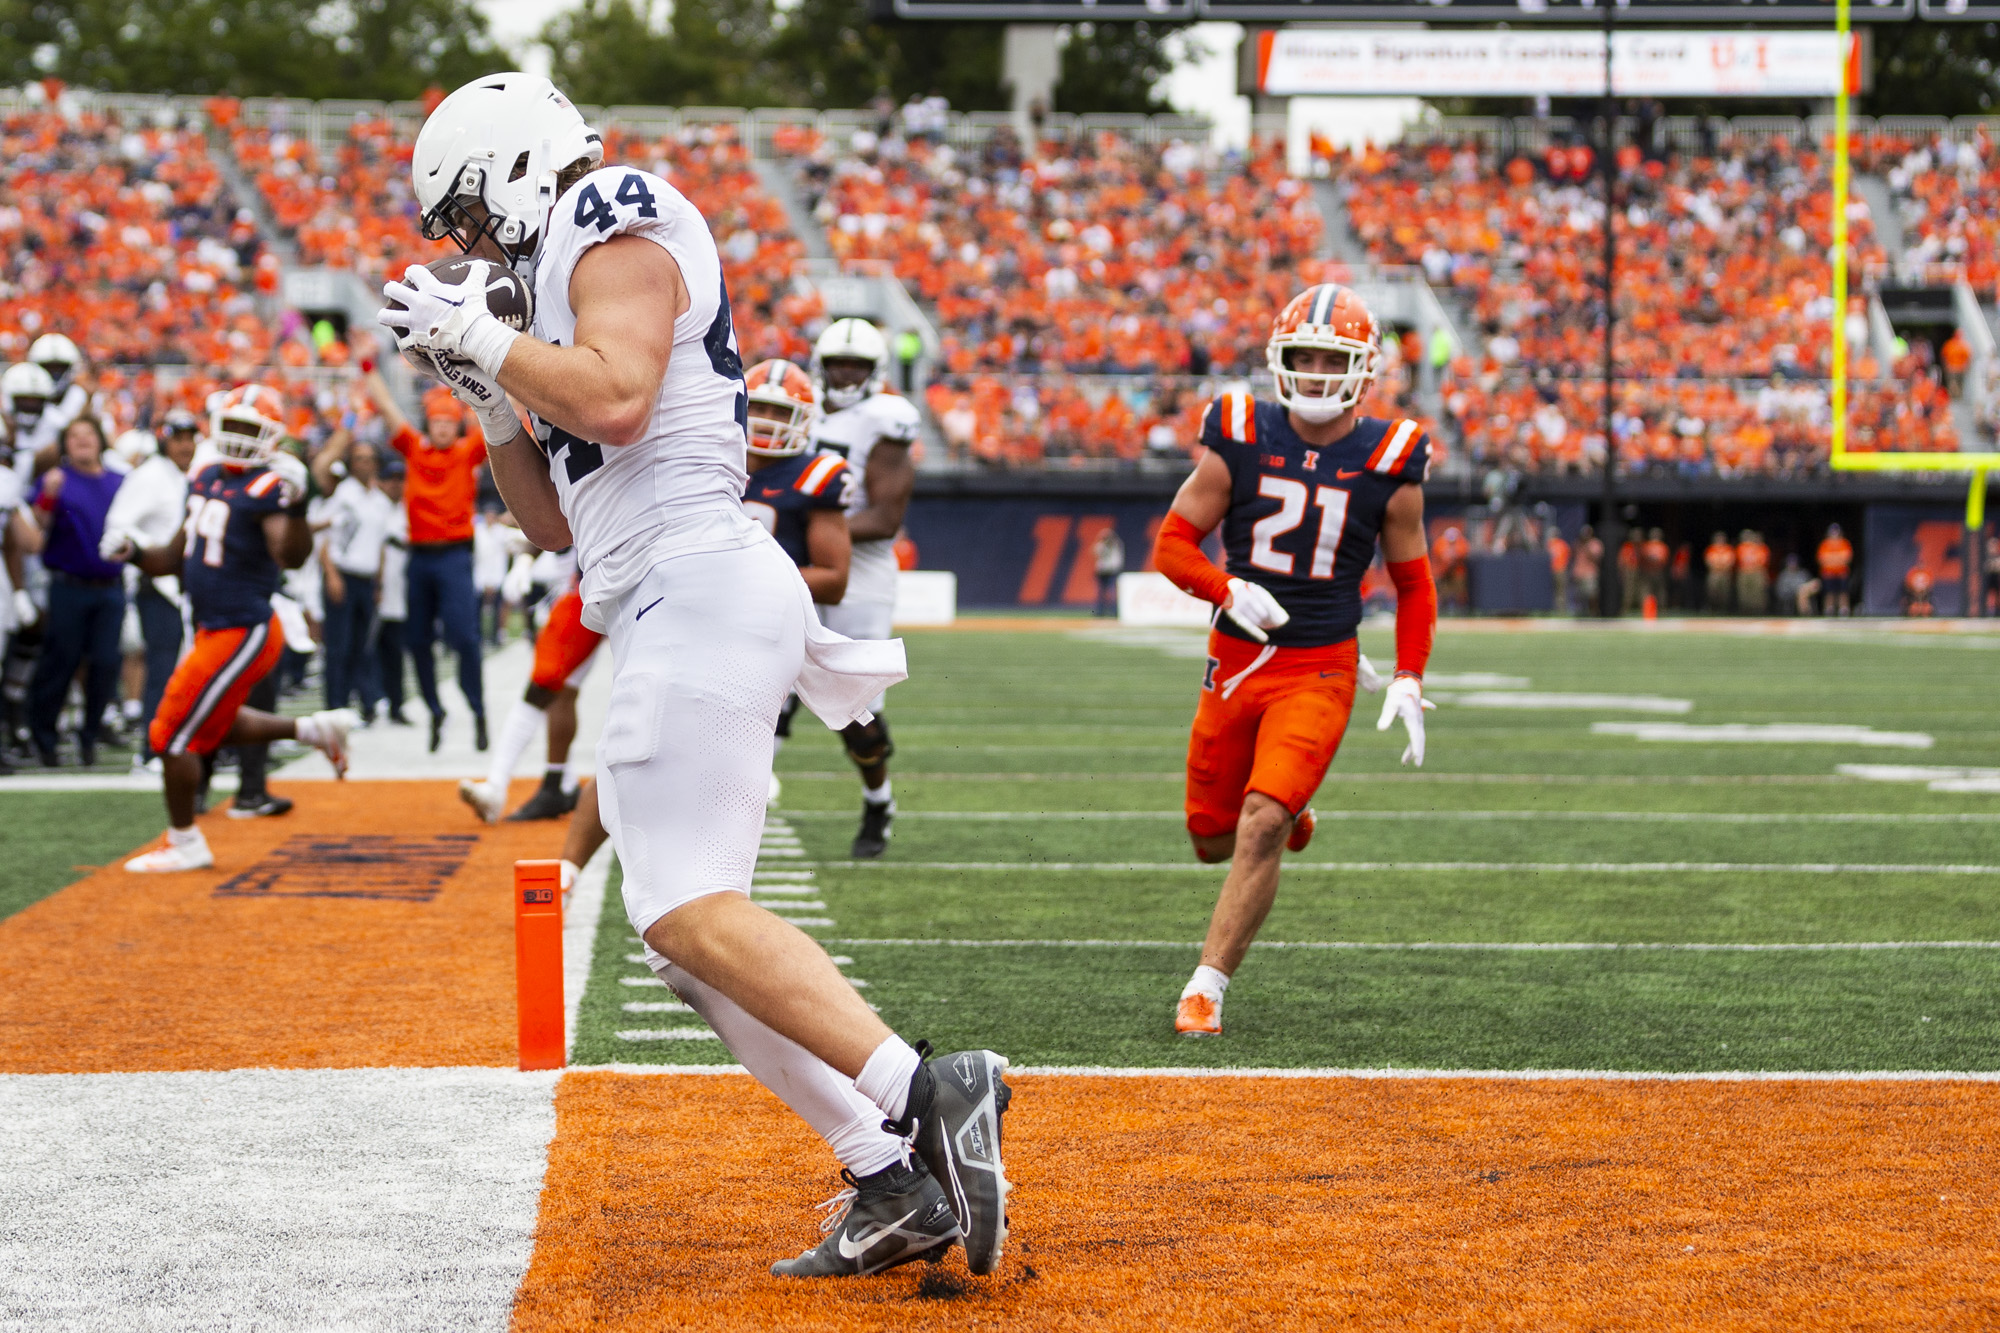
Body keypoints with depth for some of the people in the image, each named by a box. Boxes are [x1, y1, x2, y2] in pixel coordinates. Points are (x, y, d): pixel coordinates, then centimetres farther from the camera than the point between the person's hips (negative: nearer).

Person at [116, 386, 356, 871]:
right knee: (215, 726, 24)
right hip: (213, 628, 9)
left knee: (175, 735, -1)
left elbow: (292, 557, -33)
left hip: (243, 633, -9)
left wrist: (295, 508, -48)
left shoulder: (266, 487, -18)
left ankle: (184, 843, 15)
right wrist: (136, 556, 1)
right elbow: (179, 557, 18)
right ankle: (315, 729, 28)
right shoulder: (206, 478, 9)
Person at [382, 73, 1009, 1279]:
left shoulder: (619, 225, -1)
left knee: (689, 909, -19)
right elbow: (553, 519, 30)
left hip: (695, 582, -10)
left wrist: (479, 335, -7)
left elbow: (616, 401, -20)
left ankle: (927, 1094, -26)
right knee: (684, 930, 5)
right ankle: (895, 1185, 2)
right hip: (672, 611, 10)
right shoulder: (586, 273, 27)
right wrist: (486, 395, 20)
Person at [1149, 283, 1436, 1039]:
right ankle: (1286, 811, 46)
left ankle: (1206, 989, -9)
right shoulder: (1239, 441, -5)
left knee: (1260, 828, -18)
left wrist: (1408, 681, 0)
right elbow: (1172, 544, 1)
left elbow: (1413, 584, 9)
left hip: (1319, 672, -2)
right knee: (1212, 839, 11)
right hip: (1235, 661, 2)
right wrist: (1228, 589, -18)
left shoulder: (1388, 464, -4)